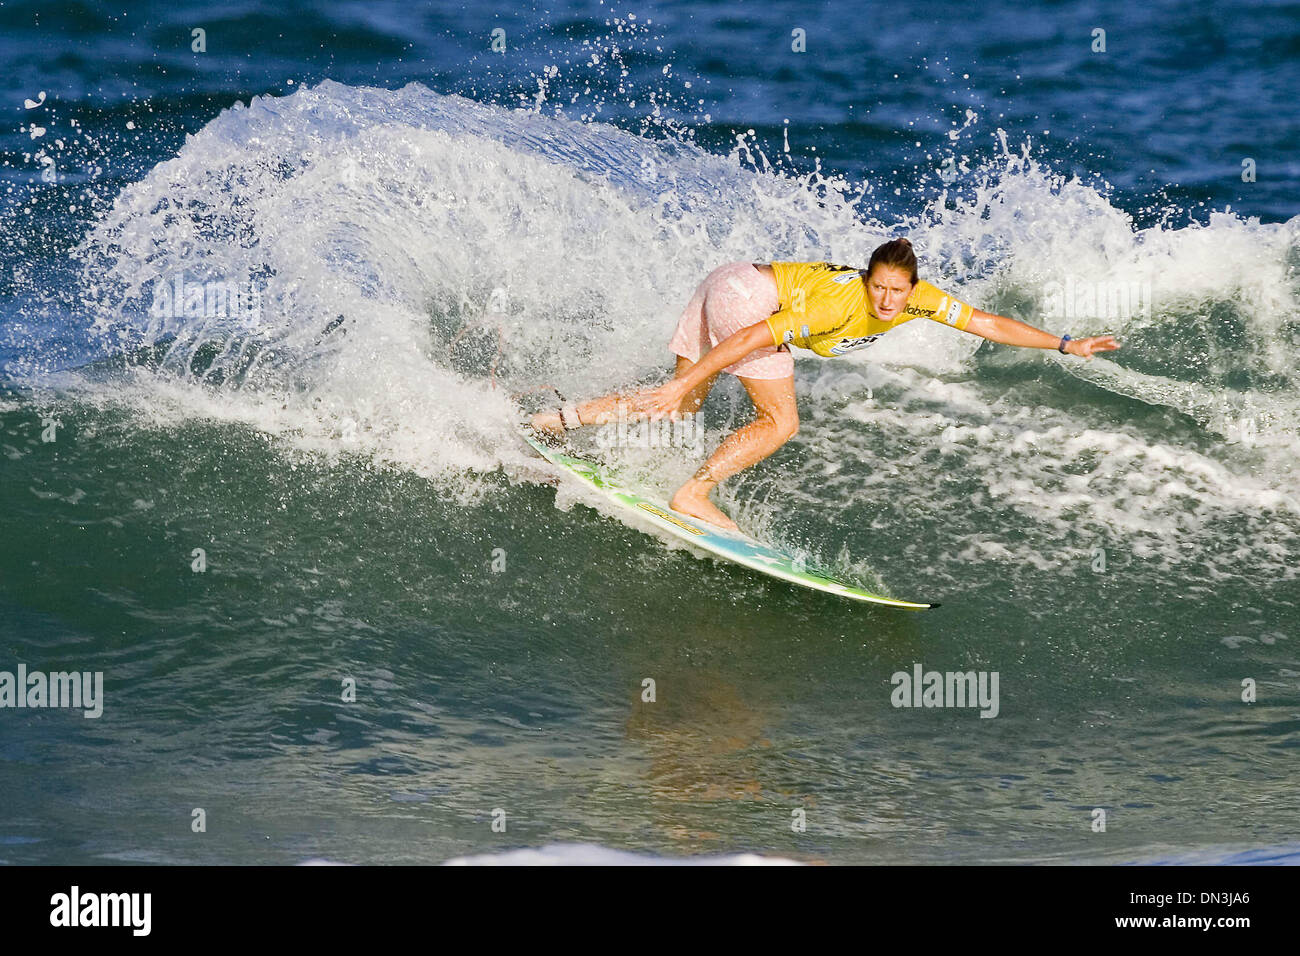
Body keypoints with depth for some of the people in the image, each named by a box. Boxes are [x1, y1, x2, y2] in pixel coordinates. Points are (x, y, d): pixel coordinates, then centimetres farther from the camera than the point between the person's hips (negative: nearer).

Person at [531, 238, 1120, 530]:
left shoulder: (921, 298, -9)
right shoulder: (839, 303, -30)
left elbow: (989, 325, -2)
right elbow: (753, 337, -29)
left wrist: (1065, 345, -7)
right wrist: (684, 381, -28)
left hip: (729, 288, 8)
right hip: (744, 293, -8)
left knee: (682, 410, 13)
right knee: (779, 421, -11)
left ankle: (567, 419, 12)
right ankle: (693, 496, -9)